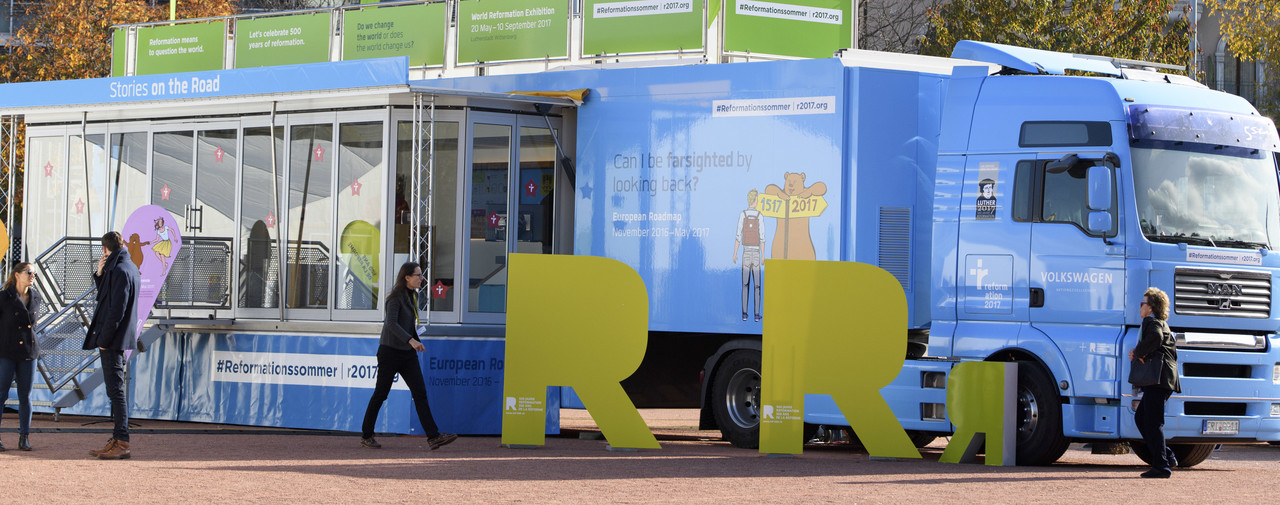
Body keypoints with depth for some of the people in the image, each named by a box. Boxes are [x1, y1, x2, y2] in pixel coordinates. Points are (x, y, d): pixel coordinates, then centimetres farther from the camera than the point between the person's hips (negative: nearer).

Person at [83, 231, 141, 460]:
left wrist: (103, 340, -17)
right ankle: (117, 440, 17)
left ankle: (122, 444, -10)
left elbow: (116, 310, -21)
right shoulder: (129, 268, 14)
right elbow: (106, 297, 23)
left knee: (115, 390, -9)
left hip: (113, 340, -10)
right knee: (115, 390, 13)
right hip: (120, 341, 10)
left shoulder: (120, 271, -16)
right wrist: (100, 274, 8)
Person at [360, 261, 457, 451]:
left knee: (420, 393, -4)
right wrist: (411, 340, -35)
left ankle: (434, 437, -12)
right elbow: (391, 323, -26)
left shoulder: (412, 296, 12)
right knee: (380, 394, 3)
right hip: (390, 351, -7)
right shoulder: (396, 297, -13)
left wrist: (416, 341, 26)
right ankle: (366, 436, 16)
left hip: (408, 353, 7)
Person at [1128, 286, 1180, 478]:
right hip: (1162, 380, 11)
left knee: (1153, 422, -9)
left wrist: (1139, 352, -15)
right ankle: (1167, 457, 13)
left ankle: (1161, 466, -10)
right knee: (1141, 417, 16)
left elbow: (1155, 338, -28)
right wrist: (1138, 352, 14)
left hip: (1158, 378, -11)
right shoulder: (1163, 325, 25)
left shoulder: (1152, 322, -6)